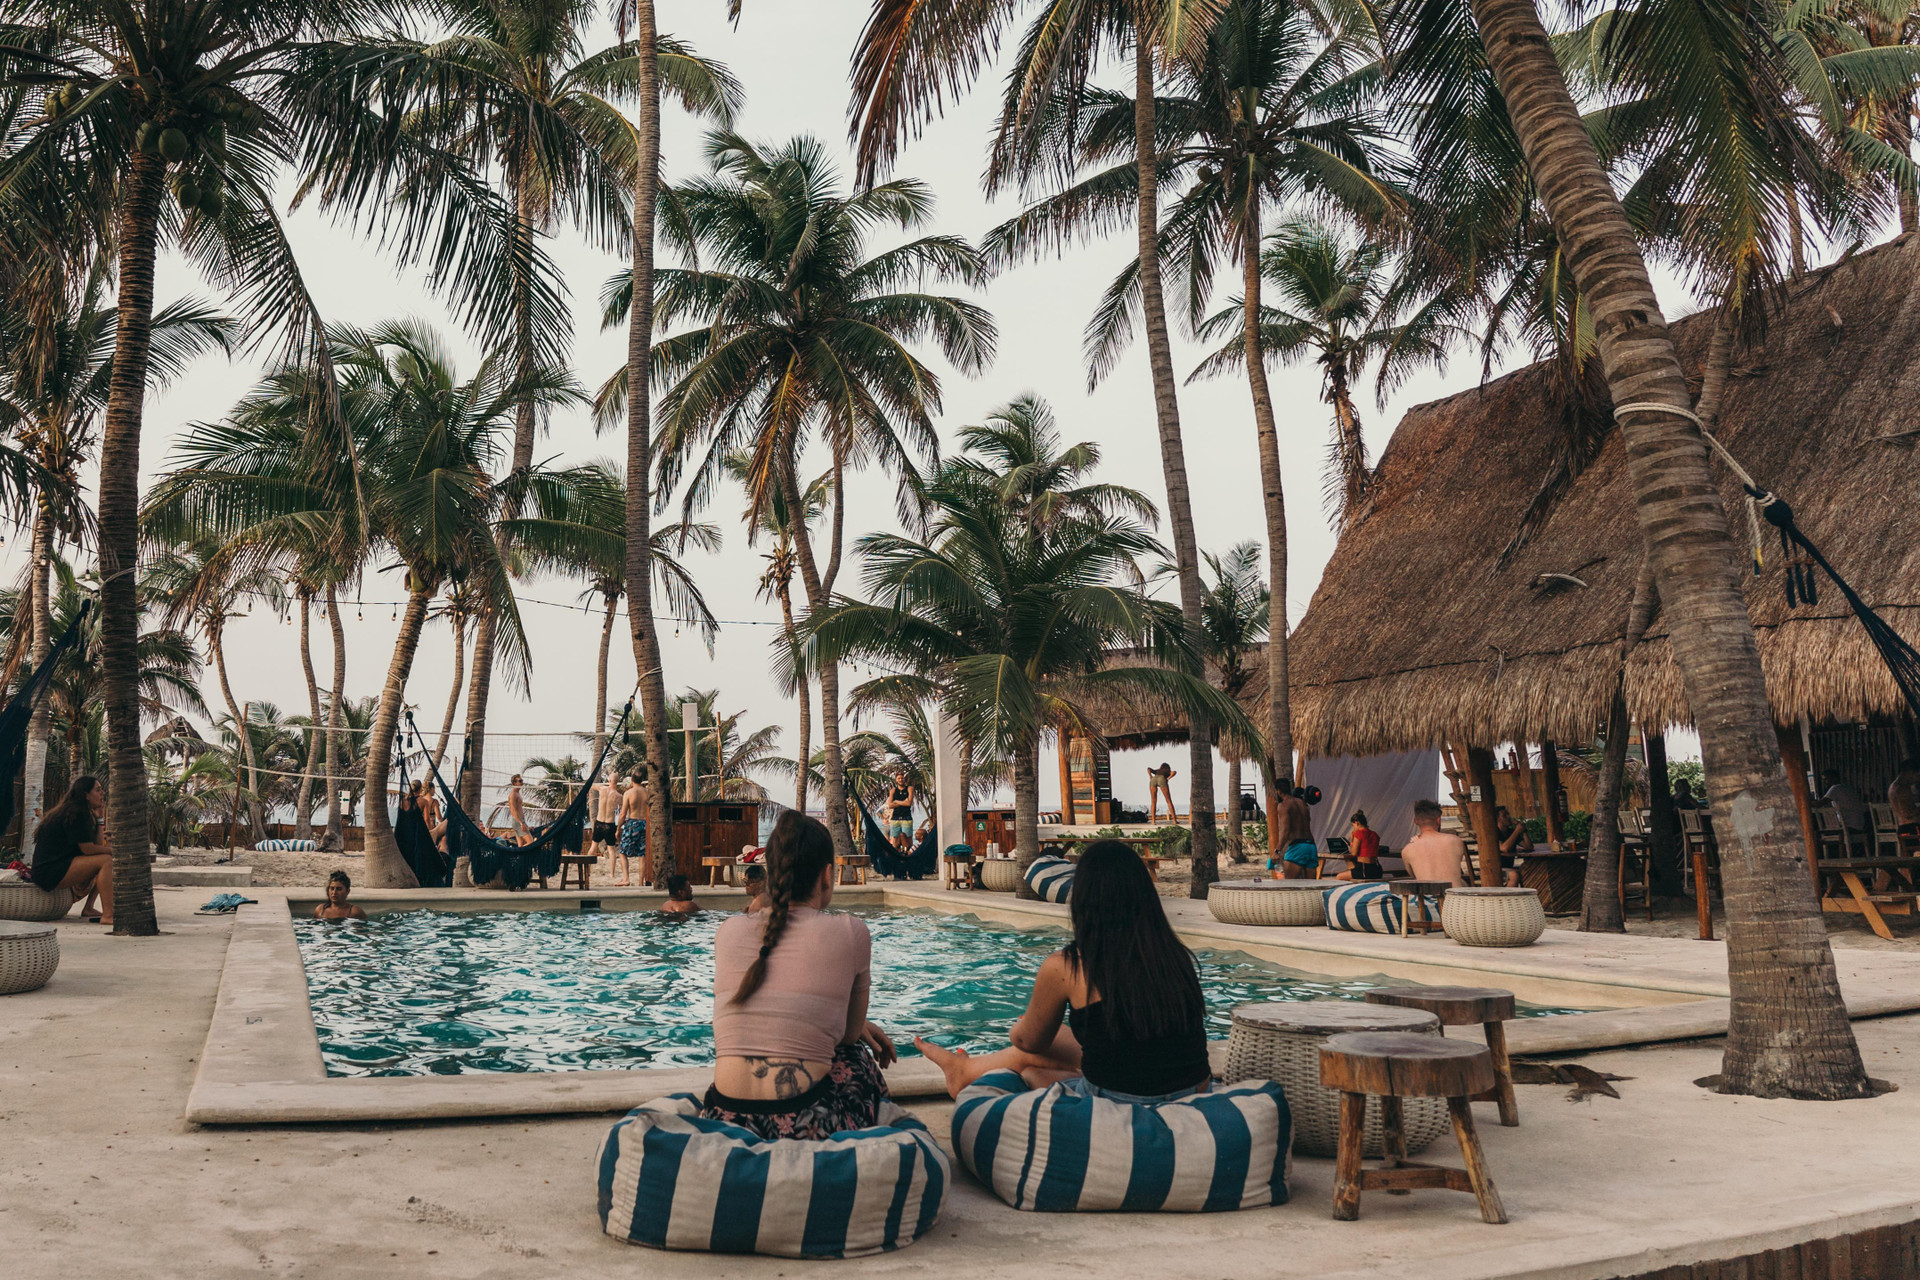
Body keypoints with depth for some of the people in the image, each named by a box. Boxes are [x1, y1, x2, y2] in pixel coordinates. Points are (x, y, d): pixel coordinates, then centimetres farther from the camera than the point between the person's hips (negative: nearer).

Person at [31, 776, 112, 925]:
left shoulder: (83, 813, 15)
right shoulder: (75, 814, -15)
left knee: (106, 860, 15)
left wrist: (100, 818, 7)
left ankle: (88, 908, 8)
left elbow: (98, 845, 11)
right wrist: (112, 851, -2)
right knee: (106, 860, -21)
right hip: (51, 871, -11)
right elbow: (88, 849, -18)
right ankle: (107, 915, -28)